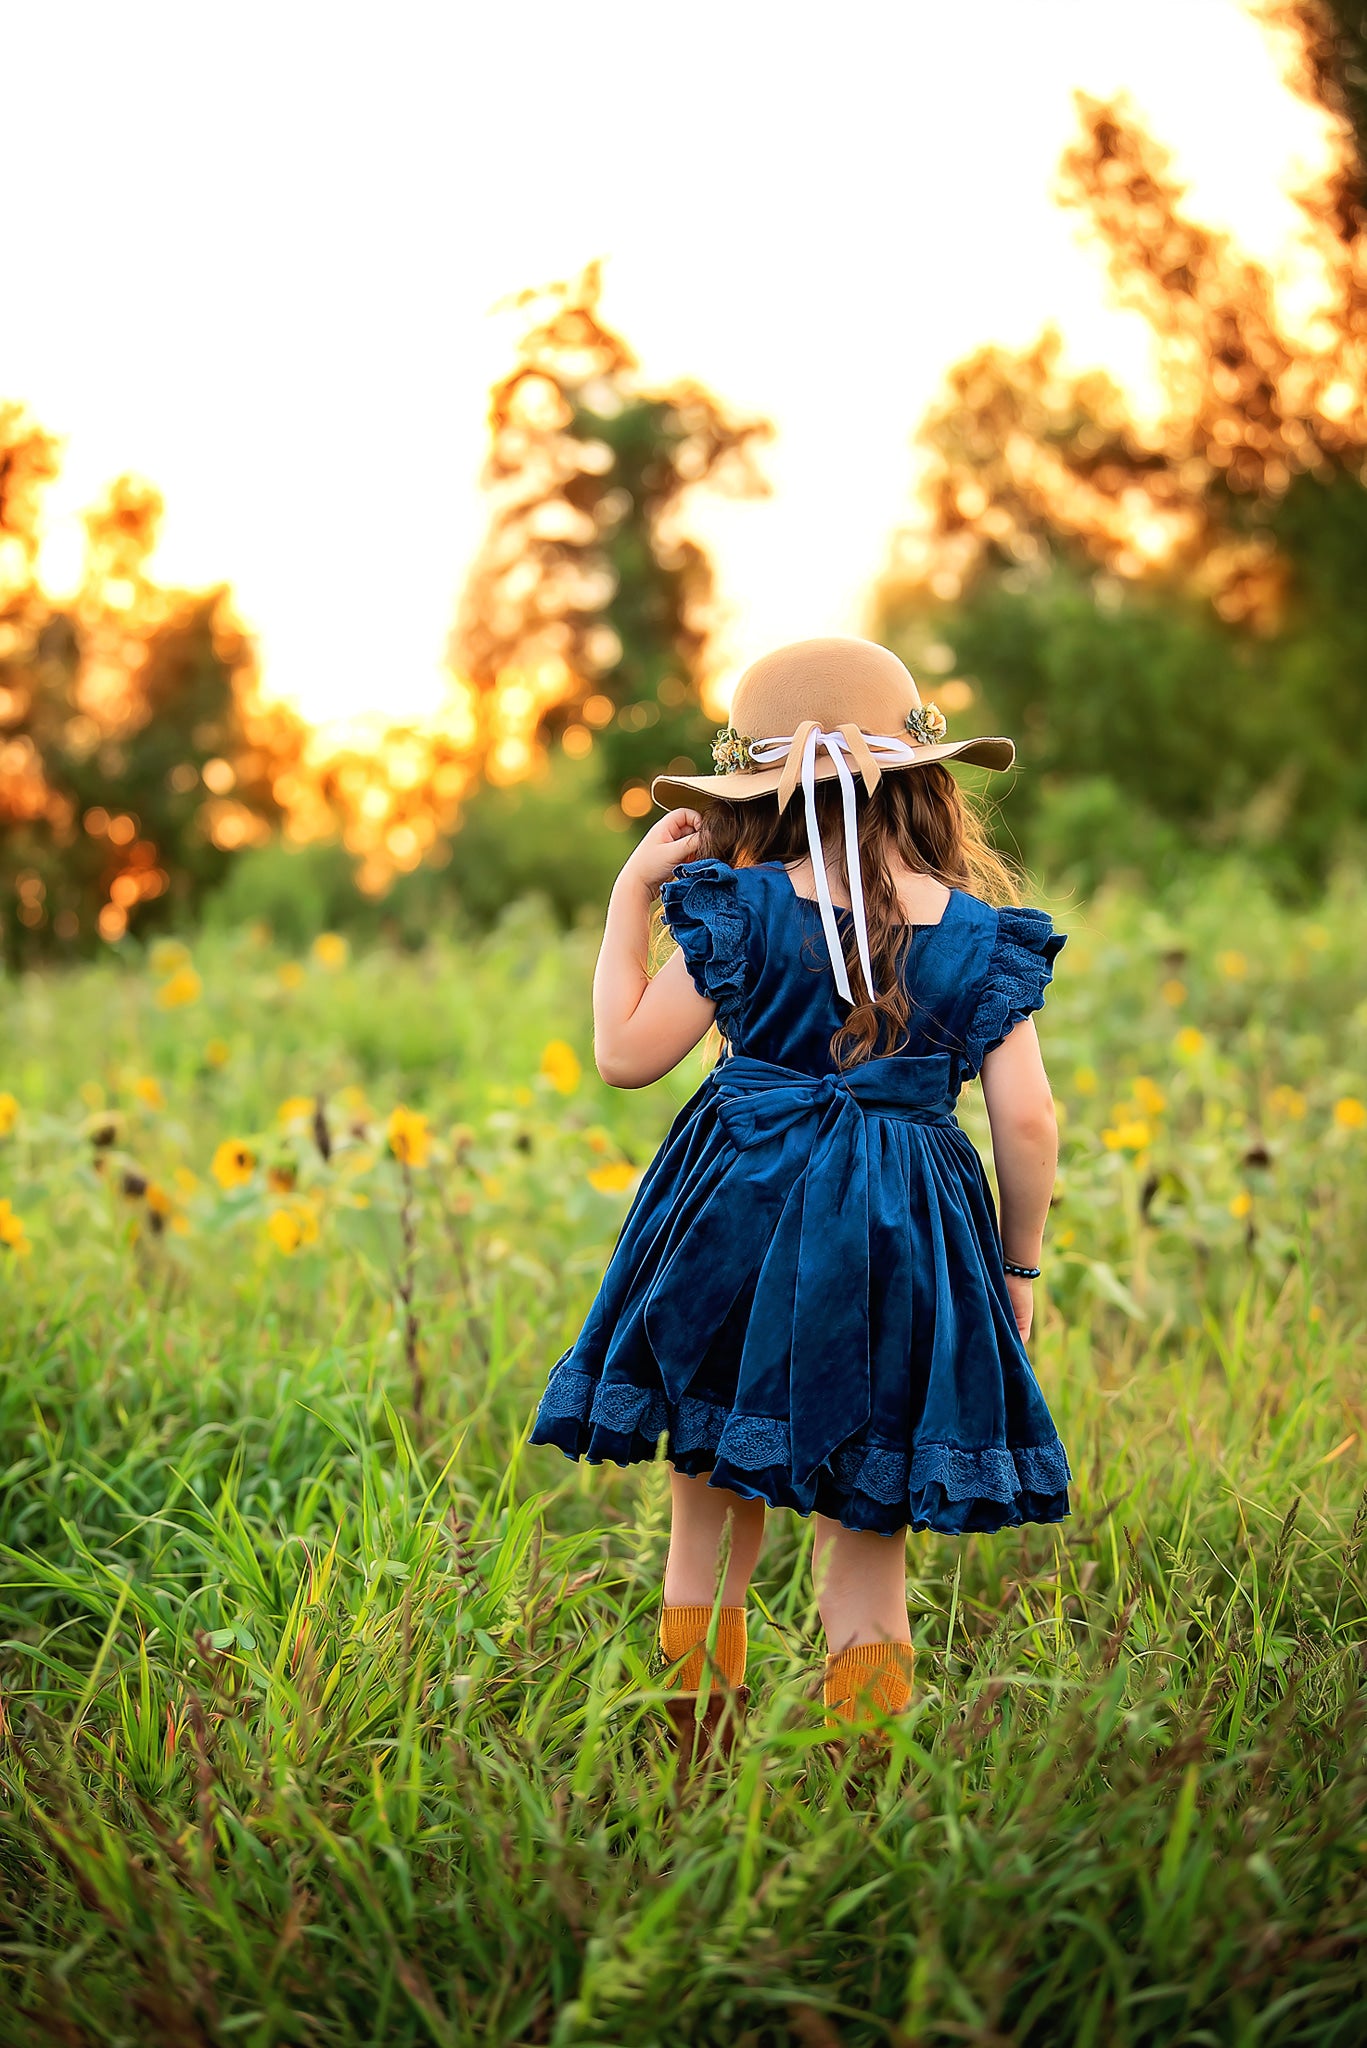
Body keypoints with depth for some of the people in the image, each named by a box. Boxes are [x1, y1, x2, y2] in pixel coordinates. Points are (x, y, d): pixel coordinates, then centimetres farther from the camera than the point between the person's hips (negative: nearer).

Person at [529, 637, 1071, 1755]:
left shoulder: (740, 912, -3)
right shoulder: (984, 939, 2)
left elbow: (625, 1054, 2)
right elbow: (1028, 1124, -2)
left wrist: (631, 896, 10)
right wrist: (1018, 1265, 11)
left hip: (741, 1225, -1)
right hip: (902, 1251, 1)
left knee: (712, 1505, 11)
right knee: (866, 1533, 7)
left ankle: (693, 1735, 14)